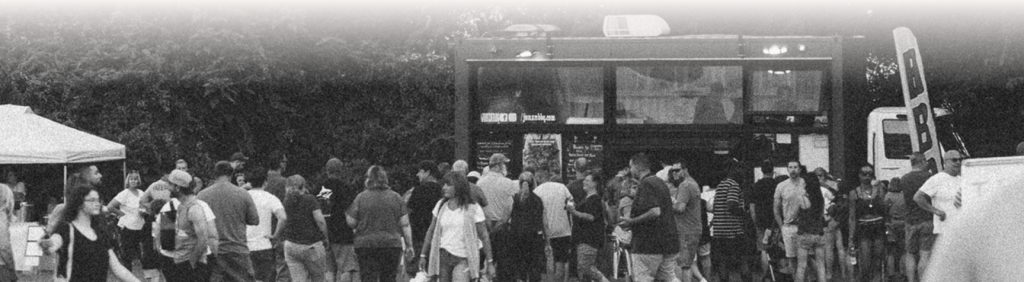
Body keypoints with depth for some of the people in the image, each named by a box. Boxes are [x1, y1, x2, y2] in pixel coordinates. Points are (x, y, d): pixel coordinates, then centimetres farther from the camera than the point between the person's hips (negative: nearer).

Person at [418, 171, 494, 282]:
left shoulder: (472, 209, -6)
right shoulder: (441, 205, 7)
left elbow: (484, 237, -3)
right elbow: (431, 231, 14)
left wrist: (489, 262, -4)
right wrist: (423, 255, 13)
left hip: (463, 259, -4)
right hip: (443, 256, 5)